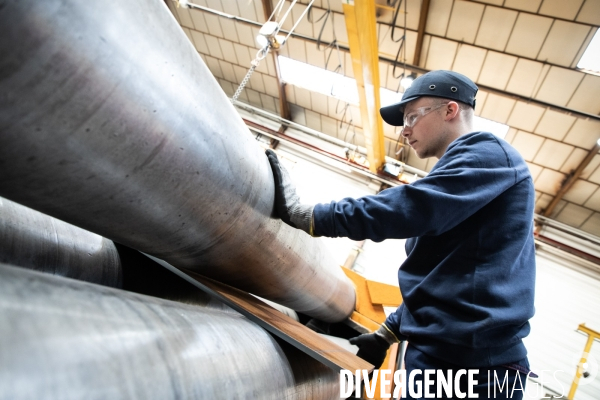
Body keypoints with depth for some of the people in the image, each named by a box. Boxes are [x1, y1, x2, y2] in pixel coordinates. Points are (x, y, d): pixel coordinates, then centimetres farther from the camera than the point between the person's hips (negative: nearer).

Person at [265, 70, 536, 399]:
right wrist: (388, 332, 18)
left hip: (472, 360, -8)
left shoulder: (487, 153, -7)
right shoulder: (450, 182, 20)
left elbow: (408, 209, -24)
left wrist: (299, 213, -22)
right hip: (433, 353, 8)